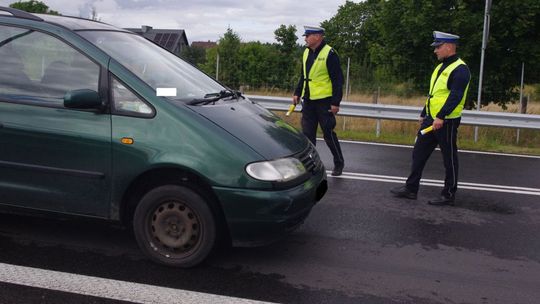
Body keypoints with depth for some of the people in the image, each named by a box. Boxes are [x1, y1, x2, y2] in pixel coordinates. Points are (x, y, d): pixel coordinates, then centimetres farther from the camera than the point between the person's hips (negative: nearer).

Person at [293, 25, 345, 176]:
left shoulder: (329, 54, -12)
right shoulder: (307, 52, 11)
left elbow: (338, 79, -13)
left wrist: (335, 103, -16)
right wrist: (297, 93, 15)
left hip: (324, 101, -7)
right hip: (308, 100, 7)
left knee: (328, 133, 1)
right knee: (308, 134, 8)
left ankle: (339, 163, 18)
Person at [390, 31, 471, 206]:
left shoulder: (460, 69, -14)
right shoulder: (441, 67, 16)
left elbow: (455, 96, -24)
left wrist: (441, 117, -30)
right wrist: (424, 115, 22)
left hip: (446, 122, -9)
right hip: (431, 120, 9)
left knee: (449, 159, 3)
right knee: (418, 153, 10)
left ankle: (449, 195, 14)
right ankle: (411, 188, 19)